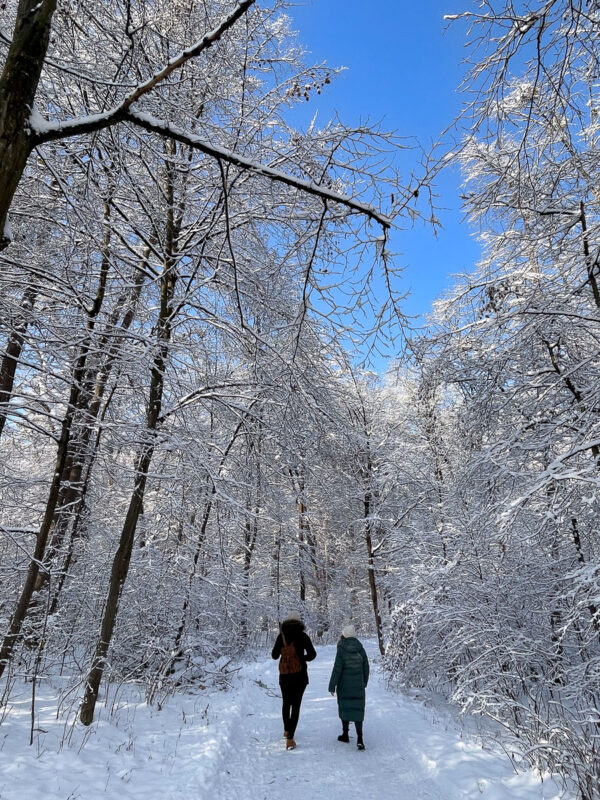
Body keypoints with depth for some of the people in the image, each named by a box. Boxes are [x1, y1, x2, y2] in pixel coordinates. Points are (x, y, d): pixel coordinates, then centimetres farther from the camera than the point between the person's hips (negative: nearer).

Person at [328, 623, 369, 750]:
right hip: (358, 685, 3)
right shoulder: (360, 648, -3)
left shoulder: (341, 649, -14)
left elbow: (337, 669, -15)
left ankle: (345, 734, 27)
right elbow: (366, 666, 5)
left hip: (344, 685, -3)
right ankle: (359, 739, -6)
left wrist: (332, 686, -7)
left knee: (344, 707, 14)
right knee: (357, 709, 6)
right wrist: (364, 682, 19)